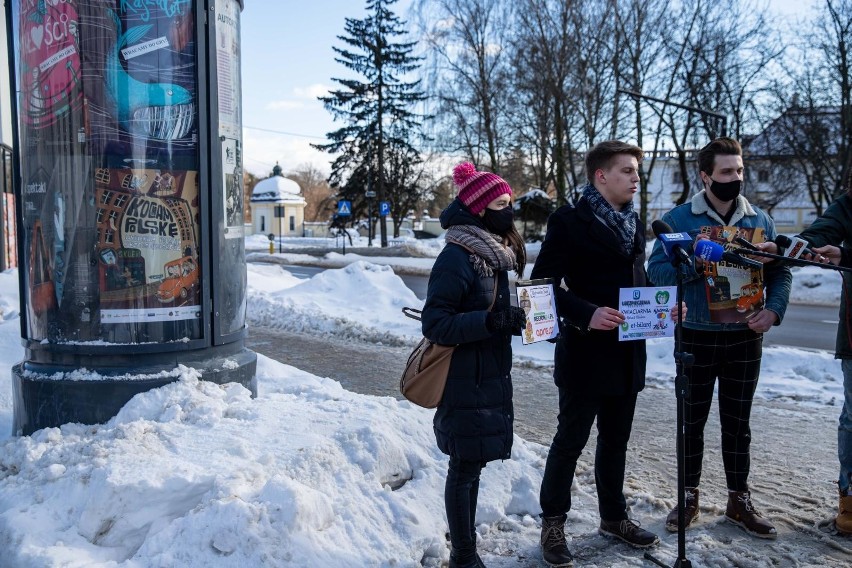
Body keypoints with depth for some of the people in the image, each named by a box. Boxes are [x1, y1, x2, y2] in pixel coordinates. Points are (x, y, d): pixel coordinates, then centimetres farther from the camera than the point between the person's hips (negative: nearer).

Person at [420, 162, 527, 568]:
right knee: (465, 467, 4)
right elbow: (434, 323, -21)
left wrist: (514, 317, 2)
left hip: (492, 376, 8)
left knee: (473, 463, 19)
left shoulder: (495, 251, 9)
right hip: (466, 381, -8)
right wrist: (489, 321, -31)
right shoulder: (457, 257, -18)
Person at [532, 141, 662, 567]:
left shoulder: (633, 222, 13)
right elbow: (544, 281, -15)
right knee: (571, 439, 4)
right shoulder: (569, 221, -10)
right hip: (586, 351, -7)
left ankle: (613, 516, 34)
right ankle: (553, 523, 20)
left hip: (628, 351, 7)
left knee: (616, 438, 17)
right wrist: (585, 314, -26)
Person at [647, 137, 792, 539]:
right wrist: (694, 260, -26)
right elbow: (657, 270, -11)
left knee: (737, 423, 13)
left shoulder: (759, 220, 5)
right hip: (696, 339, -2)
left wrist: (773, 310, -7)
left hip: (745, 339, 3)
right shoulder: (679, 219, -5)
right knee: (692, 421, 10)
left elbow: (779, 273, 9)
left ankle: (739, 501, 28)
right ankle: (689, 497, 26)